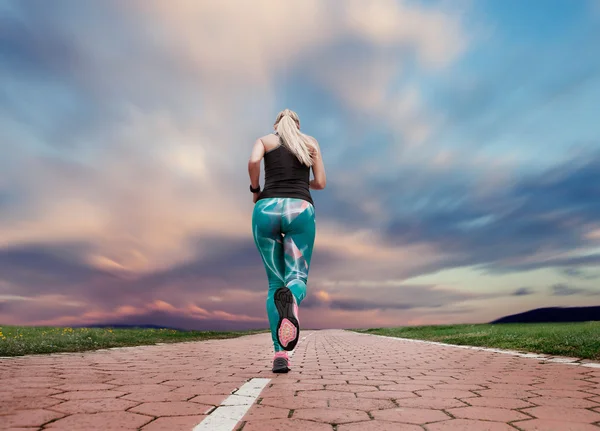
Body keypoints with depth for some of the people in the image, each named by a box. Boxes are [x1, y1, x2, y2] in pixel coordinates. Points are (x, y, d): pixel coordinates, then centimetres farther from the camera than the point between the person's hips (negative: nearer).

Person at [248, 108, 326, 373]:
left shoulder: (264, 140, 19)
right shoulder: (311, 142, 22)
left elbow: (253, 162, -5)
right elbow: (321, 183, 15)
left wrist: (255, 190, 12)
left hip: (267, 210, 1)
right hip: (300, 211, 0)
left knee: (275, 284, 8)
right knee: (297, 280, -2)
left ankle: (280, 353, -7)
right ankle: (291, 301, -42)